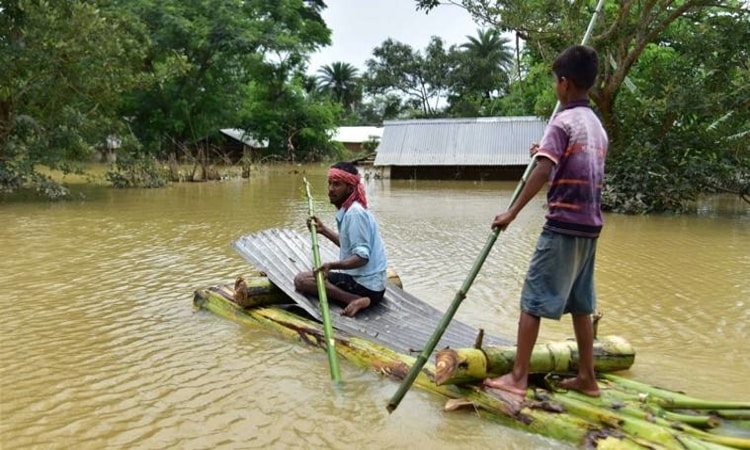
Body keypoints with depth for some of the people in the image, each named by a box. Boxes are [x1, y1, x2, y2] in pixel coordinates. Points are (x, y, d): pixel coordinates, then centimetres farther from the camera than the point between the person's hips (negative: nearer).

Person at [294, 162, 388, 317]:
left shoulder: (355, 213, -19)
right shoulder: (349, 210, 9)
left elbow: (362, 257, -25)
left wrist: (332, 265, -37)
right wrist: (323, 230, 20)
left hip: (366, 285, -10)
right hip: (368, 281, 10)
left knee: (301, 280, -13)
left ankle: (354, 299, -20)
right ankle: (358, 298, 9)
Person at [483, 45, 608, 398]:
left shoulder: (562, 121, -10)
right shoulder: (597, 126, 15)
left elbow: (542, 172, -21)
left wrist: (511, 213, -20)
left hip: (563, 226, -8)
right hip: (589, 226, 8)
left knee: (532, 300, -3)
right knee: (580, 304, 14)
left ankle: (518, 377, 0)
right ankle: (587, 378, 21)